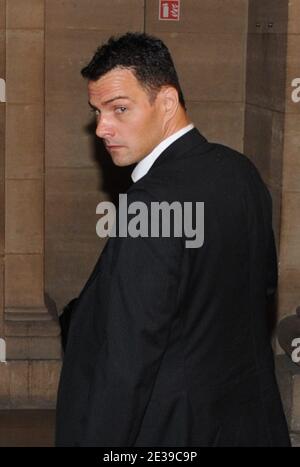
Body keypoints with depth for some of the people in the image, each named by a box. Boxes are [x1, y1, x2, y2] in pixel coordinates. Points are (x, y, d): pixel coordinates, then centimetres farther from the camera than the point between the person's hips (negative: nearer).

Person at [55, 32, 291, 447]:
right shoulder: (240, 170, 0)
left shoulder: (152, 205, -26)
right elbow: (266, 279, 14)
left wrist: (97, 441, -21)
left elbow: (128, 361, -27)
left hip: (174, 428, -8)